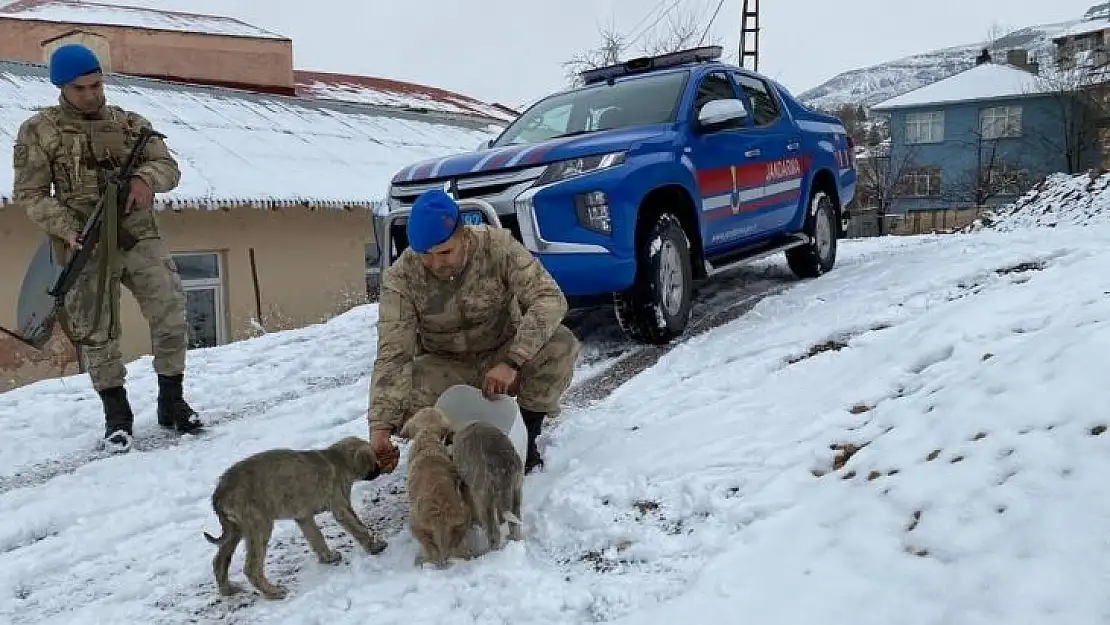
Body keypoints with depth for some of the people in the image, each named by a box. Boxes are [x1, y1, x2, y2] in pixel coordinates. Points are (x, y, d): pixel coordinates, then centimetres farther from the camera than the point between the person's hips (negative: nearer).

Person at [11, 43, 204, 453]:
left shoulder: (131, 123, 11)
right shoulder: (38, 131, 3)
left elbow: (168, 166, 8)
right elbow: (29, 194, 1)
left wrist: (146, 177, -16)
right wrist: (67, 228, -15)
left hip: (140, 237, 2)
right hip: (86, 247, -2)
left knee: (171, 316, -4)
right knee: (97, 333, 3)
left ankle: (171, 403, 13)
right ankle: (117, 415, 19)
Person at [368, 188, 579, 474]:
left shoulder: (497, 245, -23)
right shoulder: (400, 277, -21)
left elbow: (551, 299, -29)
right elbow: (392, 355, -25)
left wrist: (512, 361, -42)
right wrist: (381, 425, -40)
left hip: (505, 356, 0)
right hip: (446, 369, 0)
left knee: (562, 344, -29)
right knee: (399, 399, -30)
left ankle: (527, 435, -6)